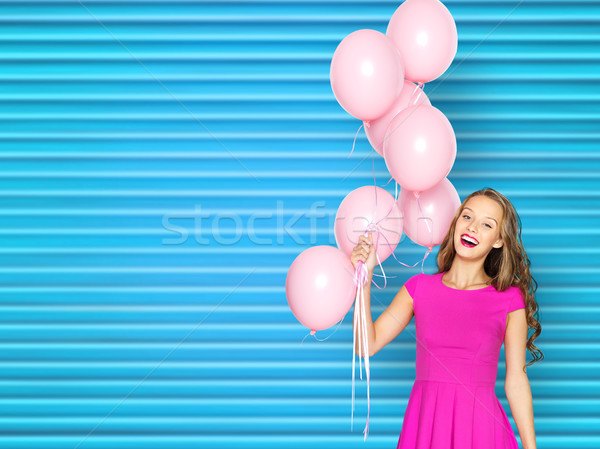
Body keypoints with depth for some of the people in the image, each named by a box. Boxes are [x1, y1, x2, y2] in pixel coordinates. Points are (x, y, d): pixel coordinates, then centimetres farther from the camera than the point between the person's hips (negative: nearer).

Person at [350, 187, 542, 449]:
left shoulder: (510, 300, -2)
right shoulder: (419, 288, 4)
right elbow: (367, 346, -2)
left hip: (481, 427, -2)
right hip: (425, 425, 2)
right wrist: (365, 277, -6)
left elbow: (516, 381, 1)